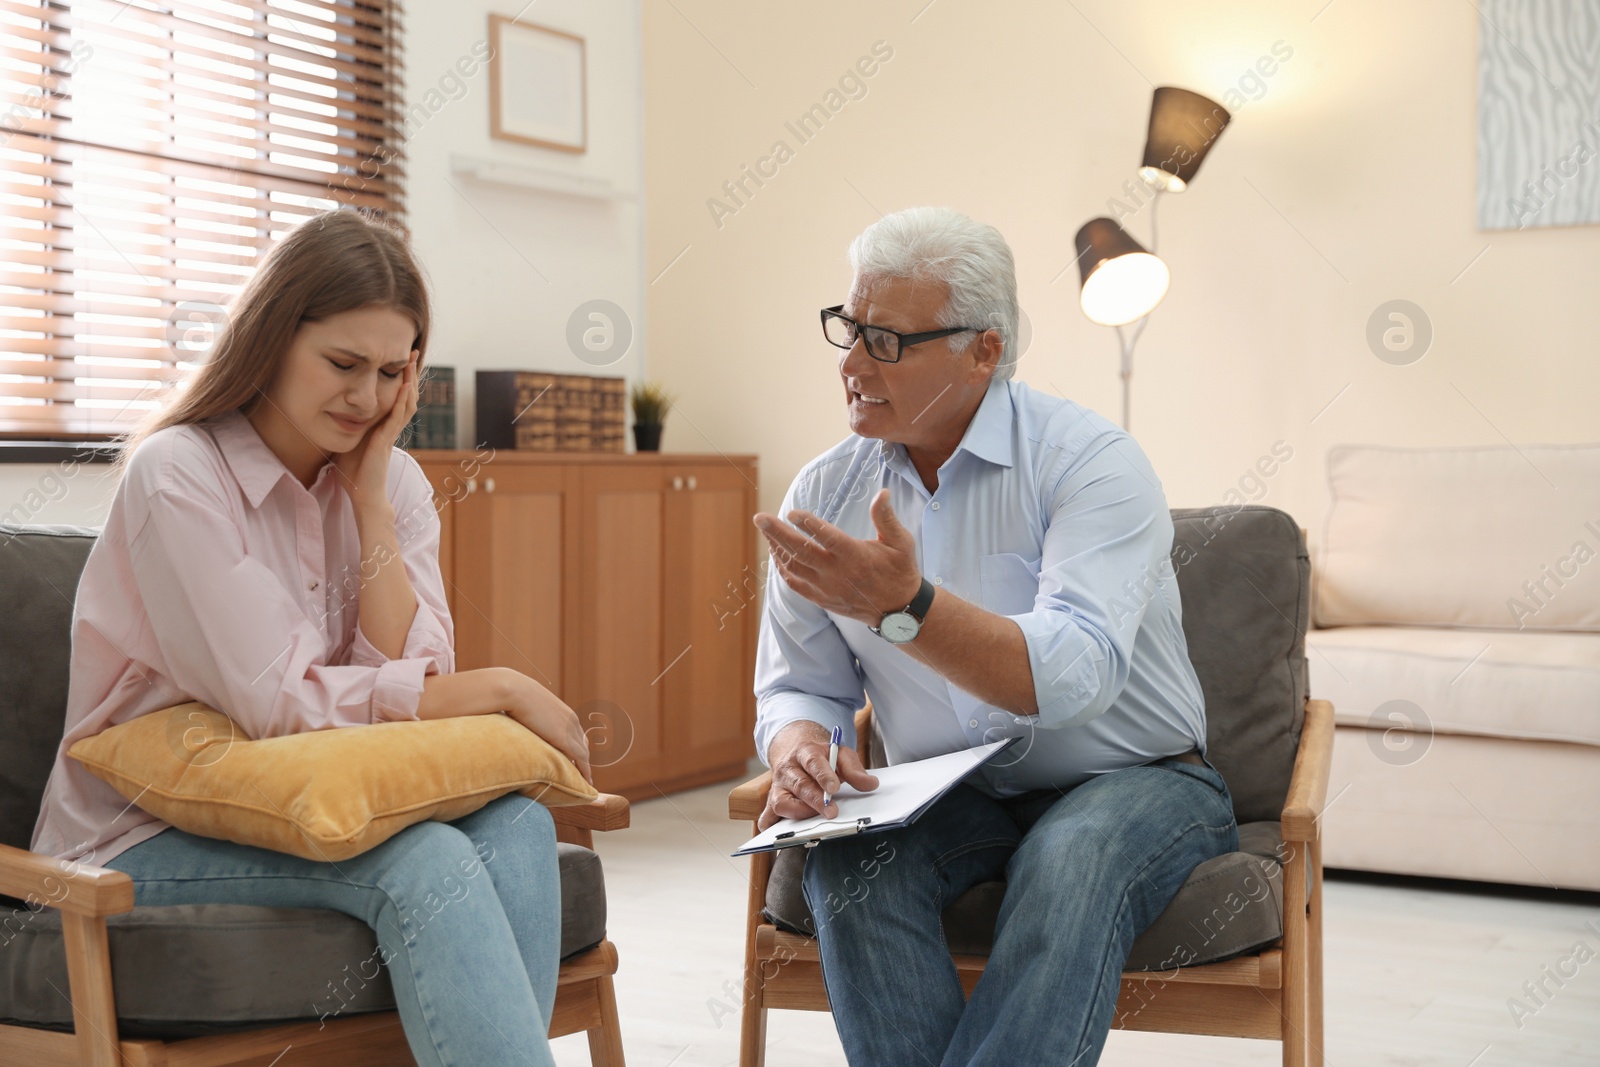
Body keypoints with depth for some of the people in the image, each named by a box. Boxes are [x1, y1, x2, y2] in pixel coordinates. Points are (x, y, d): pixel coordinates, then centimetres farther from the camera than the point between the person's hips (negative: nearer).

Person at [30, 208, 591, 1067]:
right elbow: (281, 704, -18)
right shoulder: (177, 475, -13)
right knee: (426, 864, -32)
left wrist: (369, 494, -11)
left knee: (514, 822, -25)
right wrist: (498, 690, -15)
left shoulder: (394, 481, 5)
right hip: (149, 839, -5)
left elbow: (413, 679, -8)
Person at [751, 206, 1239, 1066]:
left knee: (1070, 862, -36)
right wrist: (799, 749, -19)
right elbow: (798, 688, 6)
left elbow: (1076, 677, -29)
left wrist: (905, 605, -43)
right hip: (951, 801, 4)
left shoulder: (1088, 460, -14)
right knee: (848, 859, -28)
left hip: (1132, 783, -3)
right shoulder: (824, 494, 2)